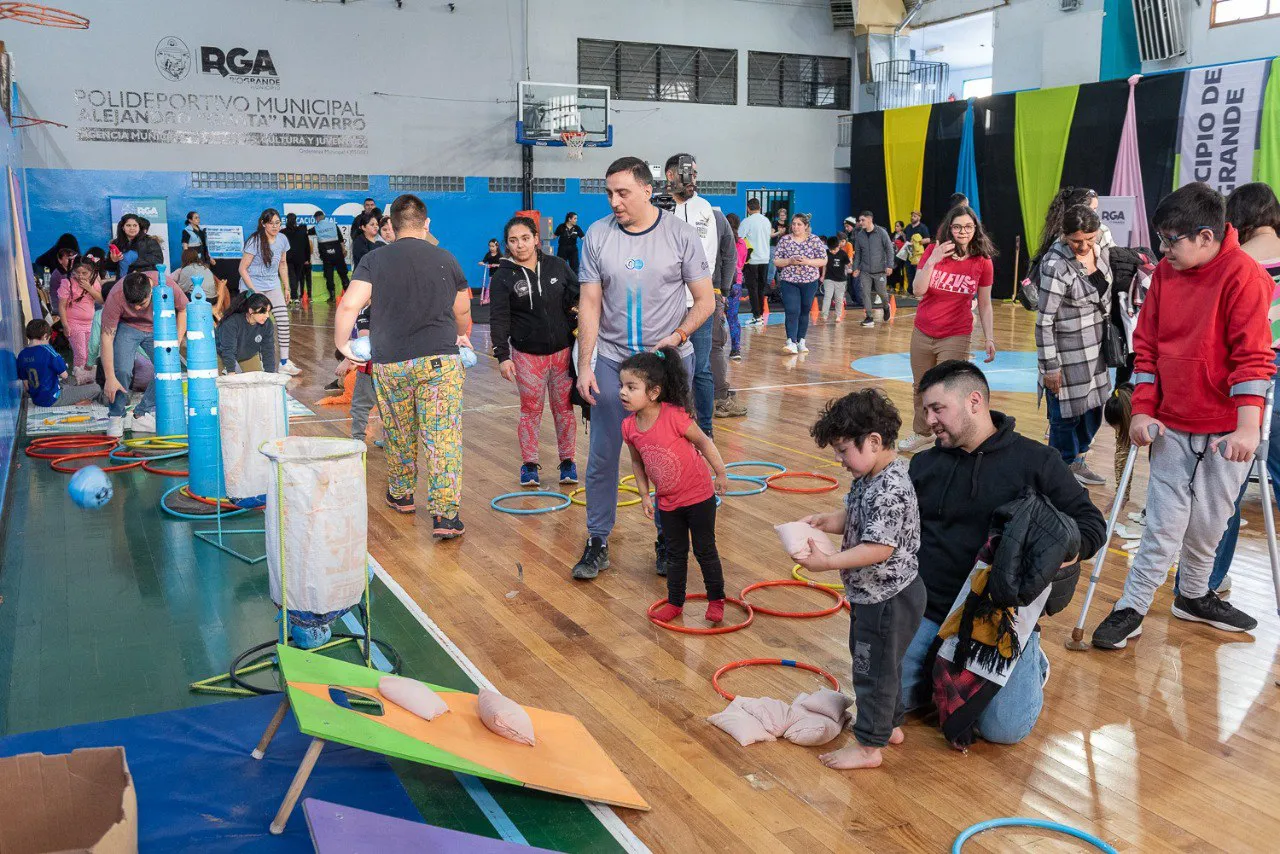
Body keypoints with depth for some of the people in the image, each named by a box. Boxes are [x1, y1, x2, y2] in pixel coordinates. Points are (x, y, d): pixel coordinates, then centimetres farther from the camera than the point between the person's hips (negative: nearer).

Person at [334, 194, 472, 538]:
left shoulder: (374, 260, 0)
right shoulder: (446, 260, 4)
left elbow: (349, 306, -11)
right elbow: (463, 311, 17)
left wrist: (341, 343, 4)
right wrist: (462, 337, 36)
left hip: (390, 363, 1)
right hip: (440, 360, -1)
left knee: (399, 435, 18)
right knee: (443, 436, -2)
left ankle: (401, 495, 36)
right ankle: (445, 514, -6)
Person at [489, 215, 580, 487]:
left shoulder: (558, 266, 1)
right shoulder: (503, 278, -5)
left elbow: (578, 294, 11)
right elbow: (498, 319, -10)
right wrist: (502, 356, -18)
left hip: (563, 350, 2)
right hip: (527, 355, -1)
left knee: (564, 408, 9)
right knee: (531, 410, 7)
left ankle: (567, 461, 22)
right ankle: (529, 464, 19)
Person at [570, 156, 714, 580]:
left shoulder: (680, 235, -6)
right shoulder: (597, 235, -2)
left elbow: (705, 300, -2)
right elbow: (590, 304, 0)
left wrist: (677, 336, -19)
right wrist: (584, 365, -6)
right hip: (612, 361, 1)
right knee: (602, 456, 3)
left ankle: (669, 541, 23)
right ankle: (597, 543, 16)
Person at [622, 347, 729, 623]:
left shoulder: (674, 416, -27)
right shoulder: (629, 427, -10)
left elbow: (703, 441, -15)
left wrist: (720, 474, -10)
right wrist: (644, 495, 4)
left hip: (699, 496, -5)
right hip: (668, 502, 5)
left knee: (705, 550, 8)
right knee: (675, 553, 17)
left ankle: (716, 600, 26)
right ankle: (675, 602, 32)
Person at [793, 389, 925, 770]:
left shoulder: (891, 490, -29)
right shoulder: (869, 476, 2)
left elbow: (879, 548, -32)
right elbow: (853, 516, 12)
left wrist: (826, 563, -32)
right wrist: (825, 520, -7)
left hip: (887, 599, -10)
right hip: (872, 594, 10)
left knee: (874, 669, 5)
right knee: (880, 664, 24)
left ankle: (868, 745, 19)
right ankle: (889, 724, 41)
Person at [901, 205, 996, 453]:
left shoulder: (983, 263, -6)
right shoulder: (932, 251, -4)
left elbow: (984, 305, 0)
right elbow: (917, 290, -12)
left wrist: (989, 338, -5)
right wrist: (932, 260, -24)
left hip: (956, 337, -3)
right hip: (922, 333, 3)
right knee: (921, 388, 16)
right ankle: (923, 434, 36)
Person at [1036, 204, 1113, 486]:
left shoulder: (1100, 251, 0)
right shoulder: (1056, 265, -22)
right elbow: (1044, 321, -20)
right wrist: (1050, 366, -17)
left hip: (1095, 349, 8)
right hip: (1068, 353, -8)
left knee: (1092, 409, 19)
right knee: (1066, 415, 4)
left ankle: (1077, 462, 39)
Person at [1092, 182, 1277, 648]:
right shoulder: (1165, 273, 2)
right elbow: (1147, 345, 6)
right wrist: (1142, 410, -1)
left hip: (1227, 430, -2)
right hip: (1172, 424, 3)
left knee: (1208, 521, 11)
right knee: (1165, 522, 3)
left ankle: (1195, 596, 33)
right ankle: (1132, 608, 11)